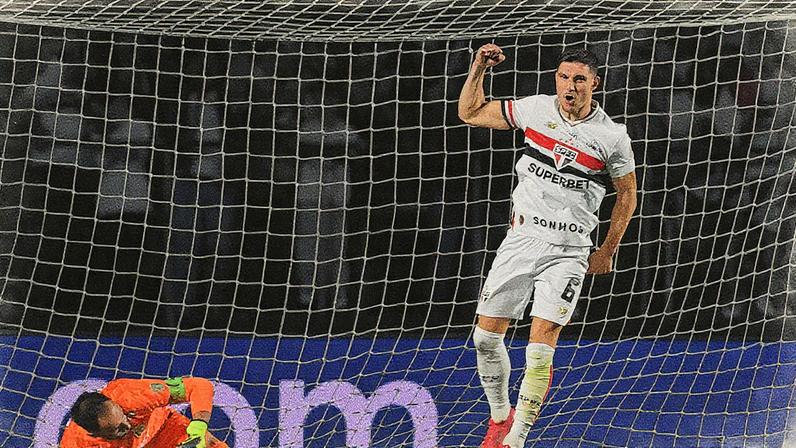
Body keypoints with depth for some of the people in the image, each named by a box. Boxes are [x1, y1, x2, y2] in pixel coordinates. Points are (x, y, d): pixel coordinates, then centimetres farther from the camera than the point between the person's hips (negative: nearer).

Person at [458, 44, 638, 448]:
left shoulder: (613, 137, -5)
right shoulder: (535, 109, 1)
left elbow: (627, 194, 9)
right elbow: (470, 113, 11)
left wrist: (608, 250, 7)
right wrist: (478, 69, -4)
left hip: (568, 251, -3)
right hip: (520, 237, 3)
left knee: (540, 350, -14)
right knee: (486, 337, 5)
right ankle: (500, 415, 29)